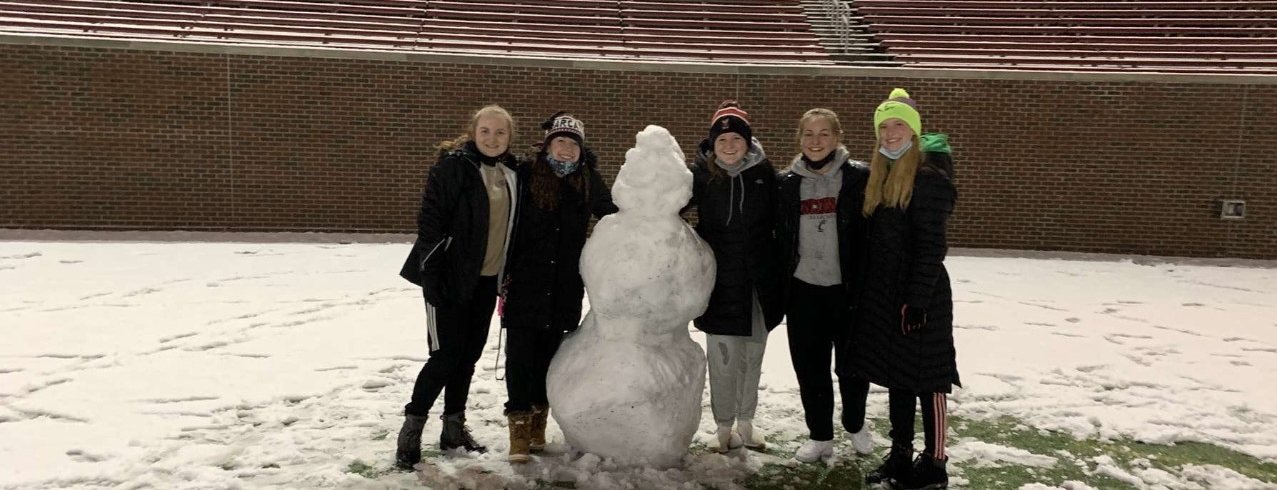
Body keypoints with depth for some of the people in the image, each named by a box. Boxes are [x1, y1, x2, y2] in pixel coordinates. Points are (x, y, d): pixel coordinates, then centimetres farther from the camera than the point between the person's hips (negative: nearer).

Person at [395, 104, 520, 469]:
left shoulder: (511, 173, 9)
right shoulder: (453, 165, -11)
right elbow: (430, 220, -14)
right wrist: (431, 275, -19)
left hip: (486, 280, 6)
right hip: (450, 277, -6)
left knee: (470, 353, 12)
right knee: (446, 354, -7)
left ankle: (454, 426, 25)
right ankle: (411, 429, 7)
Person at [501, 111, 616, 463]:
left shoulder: (588, 180, 4)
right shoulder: (526, 176, -4)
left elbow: (612, 215, 13)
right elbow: (507, 223, -3)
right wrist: (504, 271, -6)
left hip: (565, 286, 2)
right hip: (525, 281, -2)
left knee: (550, 350, 10)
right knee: (521, 351, -3)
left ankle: (539, 418, 25)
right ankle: (520, 425, 3)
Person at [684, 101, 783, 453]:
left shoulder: (764, 172, -1)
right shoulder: (701, 174, -6)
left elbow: (777, 221, 4)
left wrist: (781, 271, 3)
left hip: (759, 281, 3)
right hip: (720, 282, -2)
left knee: (752, 356, 15)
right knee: (725, 359, 1)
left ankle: (745, 423, 31)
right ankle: (725, 427, 20)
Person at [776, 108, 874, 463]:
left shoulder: (859, 177, -5)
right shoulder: (787, 182, 5)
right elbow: (780, 238, 9)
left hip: (847, 288, -2)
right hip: (804, 290, 3)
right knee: (809, 366, 7)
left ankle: (855, 425, 35)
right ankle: (820, 436, 23)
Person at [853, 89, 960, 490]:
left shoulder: (928, 176, -13)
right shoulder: (879, 176, 12)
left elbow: (931, 245, -17)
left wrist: (918, 299, -20)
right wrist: (867, 291, 14)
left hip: (920, 294, -8)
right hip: (884, 294, 8)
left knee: (926, 378, -1)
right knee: (896, 375, 14)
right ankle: (900, 455, 25)